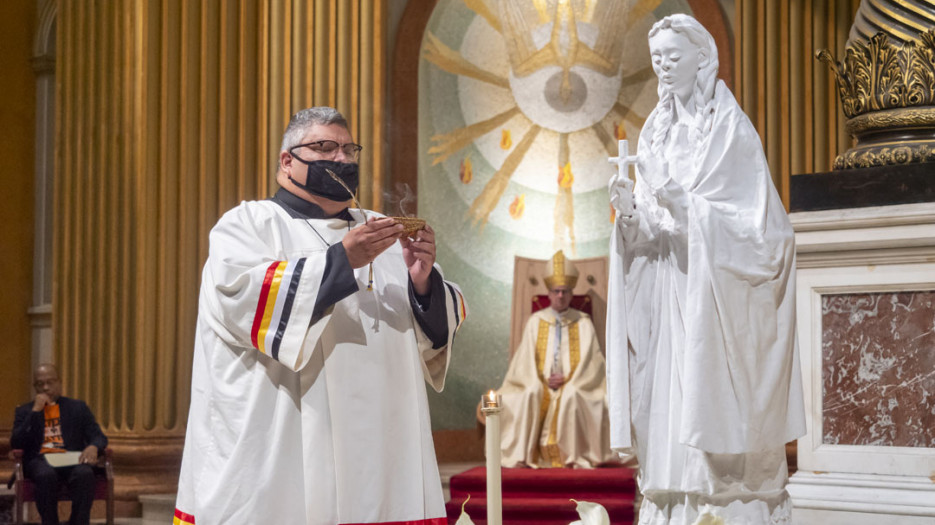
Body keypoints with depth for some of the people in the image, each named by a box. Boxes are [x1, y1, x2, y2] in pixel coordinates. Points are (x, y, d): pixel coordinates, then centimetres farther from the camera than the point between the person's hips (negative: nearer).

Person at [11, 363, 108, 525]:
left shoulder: (78, 407, 22)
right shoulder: (24, 411, 21)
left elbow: (99, 437, 12)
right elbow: (16, 444, 5)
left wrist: (93, 447, -14)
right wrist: (35, 411, -1)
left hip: (71, 460, 1)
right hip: (40, 460, -1)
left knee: (84, 474, -35)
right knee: (46, 475, -38)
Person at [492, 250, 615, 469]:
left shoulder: (583, 323, 8)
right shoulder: (535, 321, 11)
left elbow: (592, 361, 3)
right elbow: (525, 360, 7)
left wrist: (568, 379, -10)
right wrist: (542, 381, -9)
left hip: (573, 387, -1)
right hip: (539, 386, 1)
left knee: (571, 397, -35)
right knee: (529, 395, -32)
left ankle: (575, 457, -31)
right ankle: (522, 455, -31)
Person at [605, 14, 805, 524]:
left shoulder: (732, 129, -5)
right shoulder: (656, 133, 13)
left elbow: (756, 219, -11)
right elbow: (650, 229, 12)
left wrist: (688, 209, -23)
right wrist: (631, 213, -11)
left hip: (717, 301, -6)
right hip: (667, 297, 6)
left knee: (718, 404, -9)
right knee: (670, 403, 2)